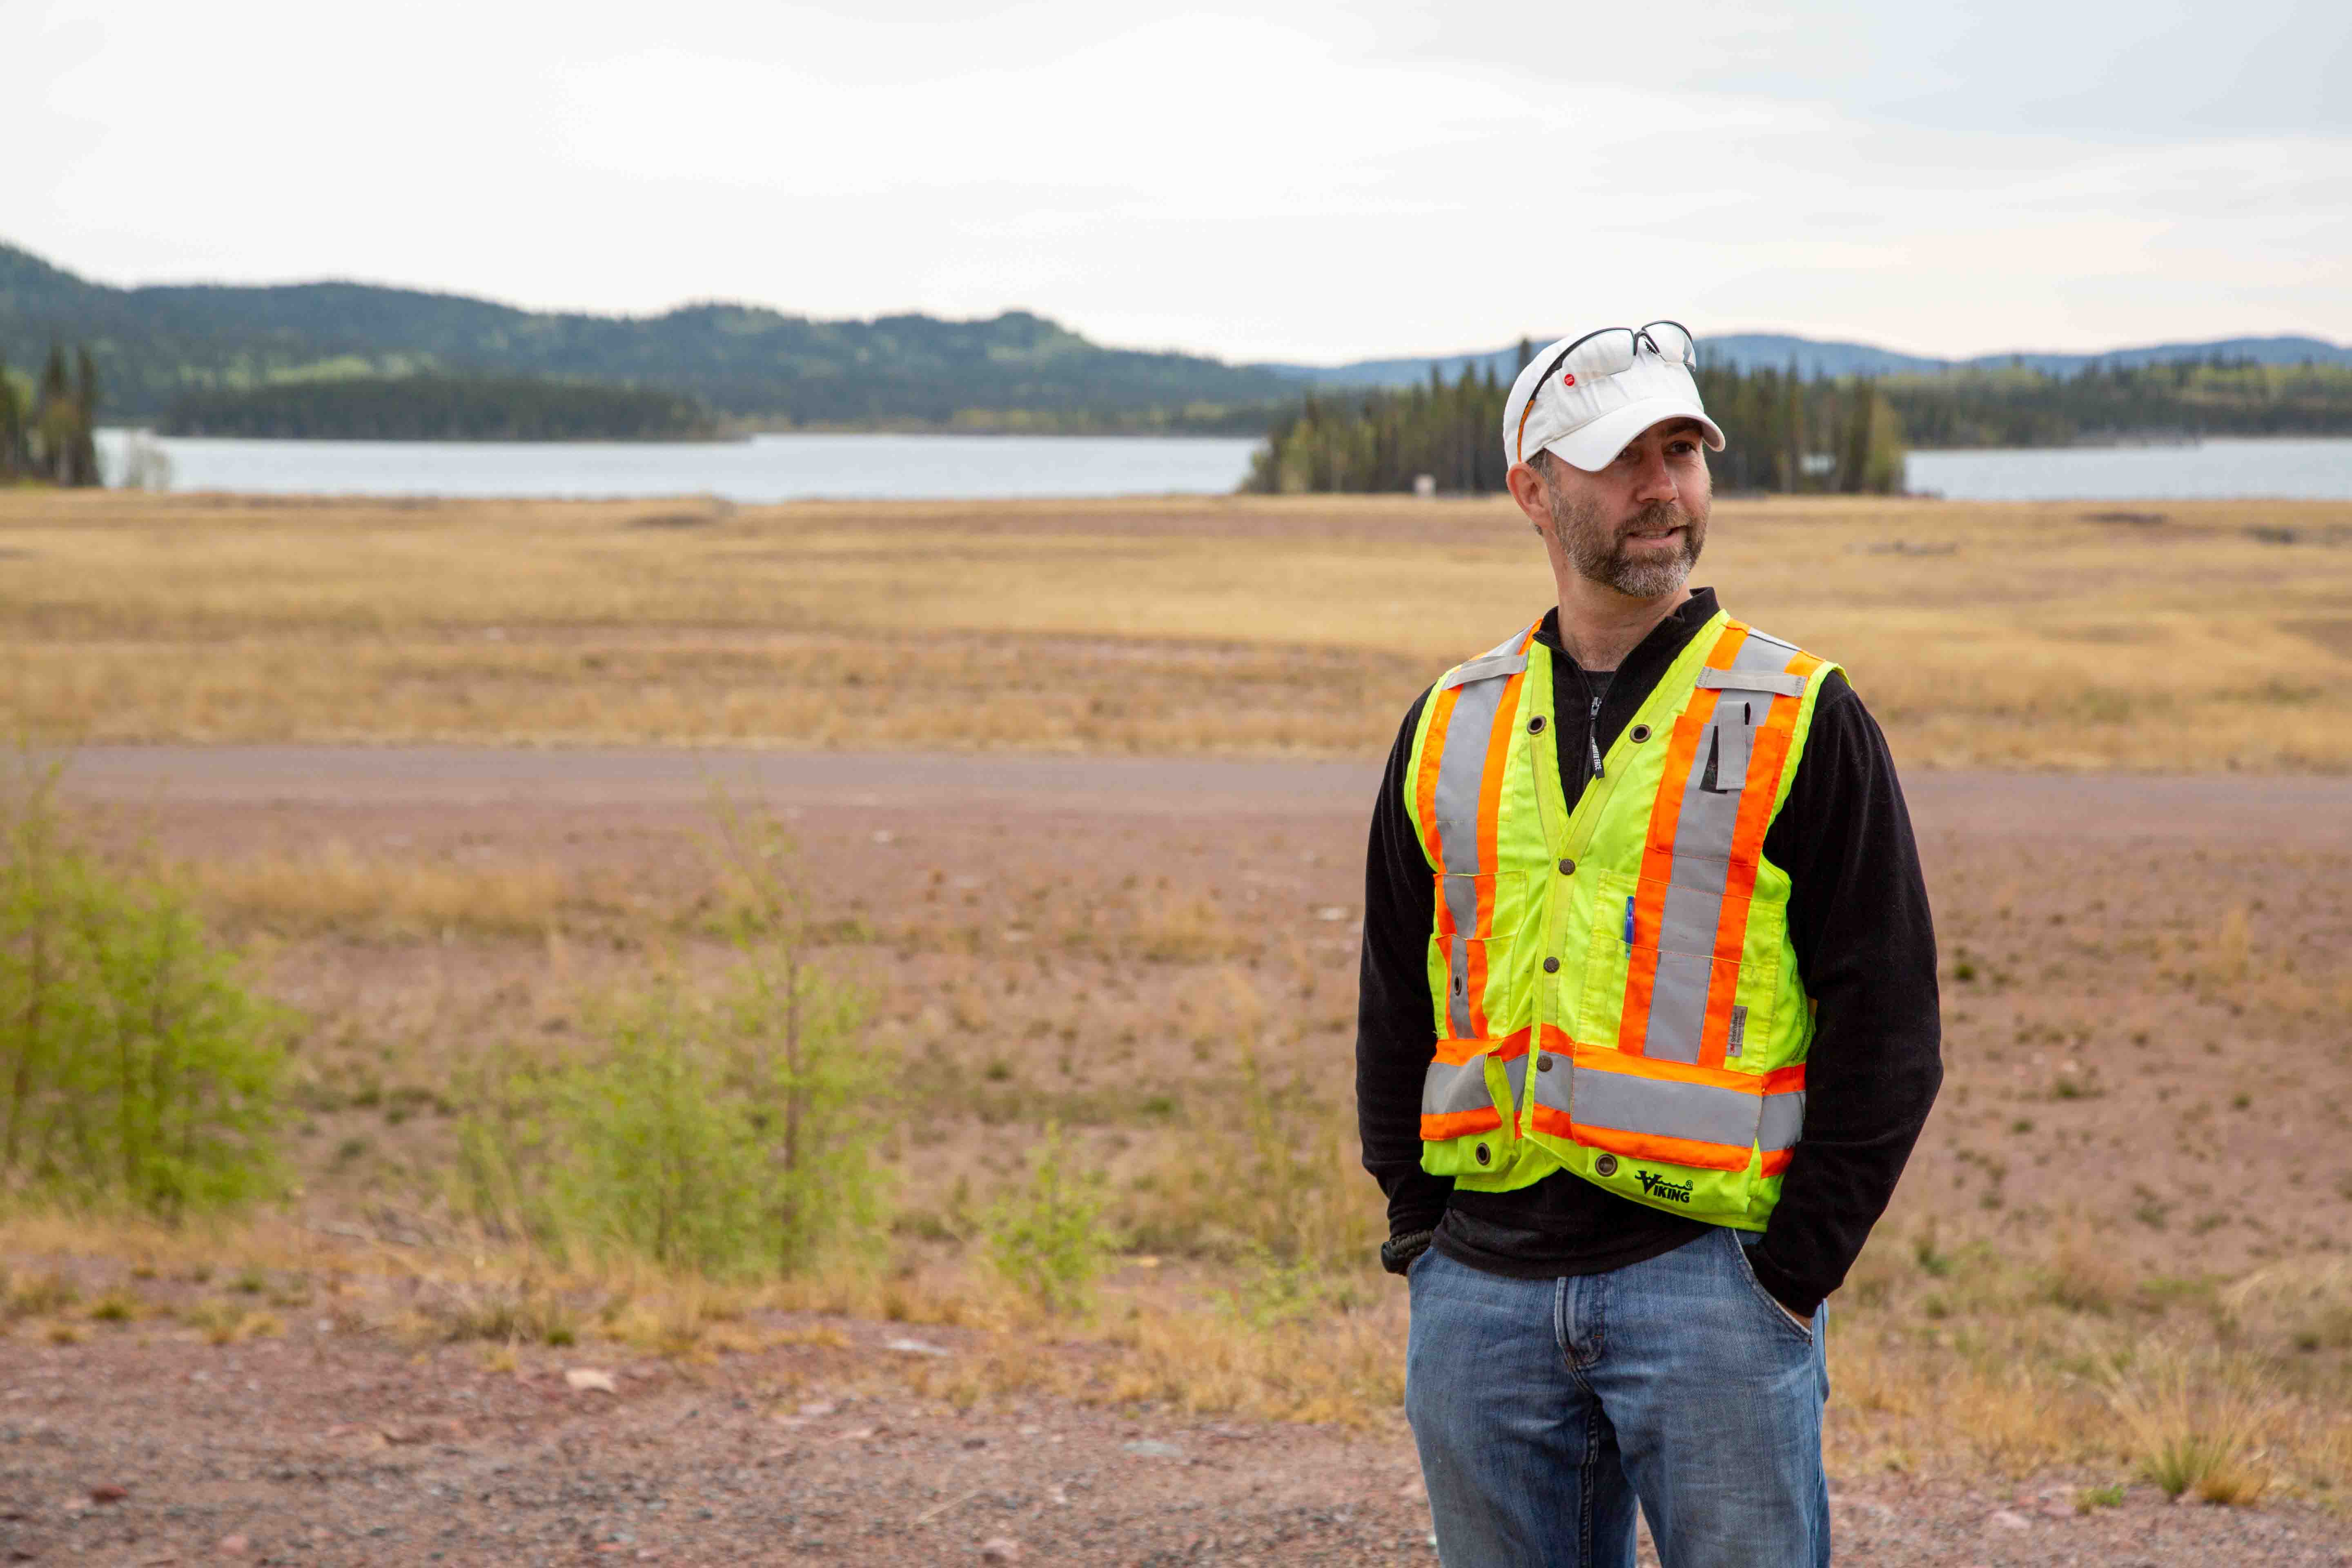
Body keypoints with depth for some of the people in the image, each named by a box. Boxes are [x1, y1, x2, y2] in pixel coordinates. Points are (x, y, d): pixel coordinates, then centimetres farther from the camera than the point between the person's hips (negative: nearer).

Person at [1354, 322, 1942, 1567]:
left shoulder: (1800, 719, 0)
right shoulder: (1452, 726, 11)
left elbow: (1887, 1019, -2)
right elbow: (1397, 997, 18)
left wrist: (1794, 1269, -7)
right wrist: (1418, 1224, 9)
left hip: (1711, 1282, -4)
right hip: (1482, 1294, 4)